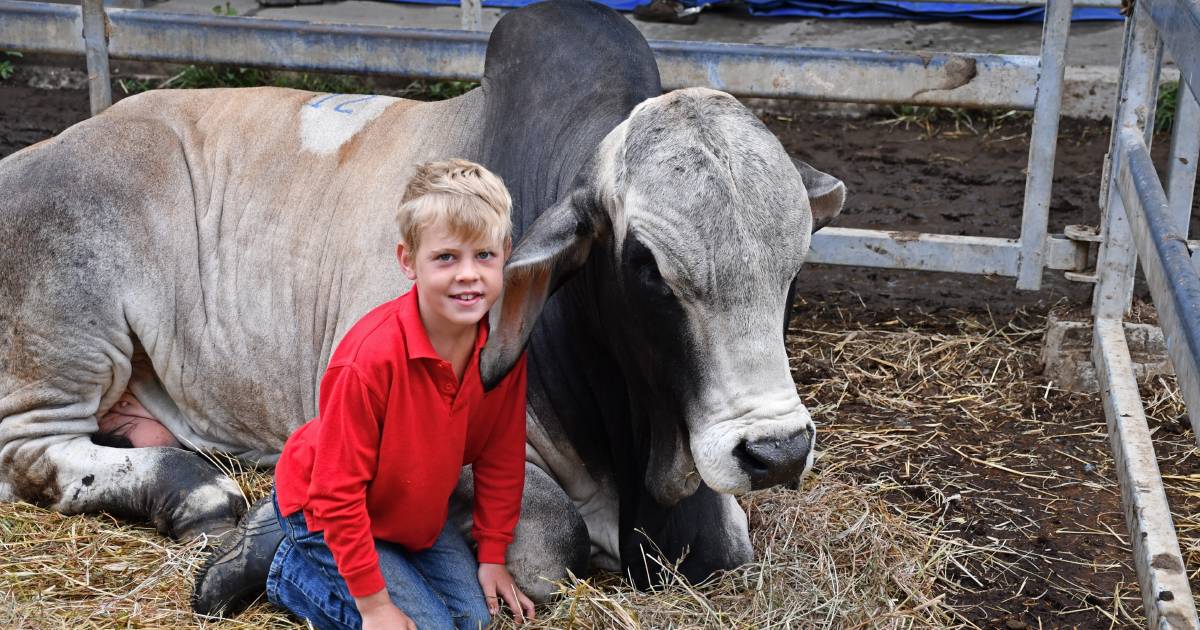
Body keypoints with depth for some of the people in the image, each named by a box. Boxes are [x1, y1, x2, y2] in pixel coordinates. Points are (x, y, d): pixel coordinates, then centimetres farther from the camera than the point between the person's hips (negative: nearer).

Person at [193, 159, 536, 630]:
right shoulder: (372, 357, -35)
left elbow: (500, 458, -1)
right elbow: (337, 490, -28)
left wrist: (492, 556, 3)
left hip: (415, 511, 7)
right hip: (321, 509, -7)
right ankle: (283, 559, 7)